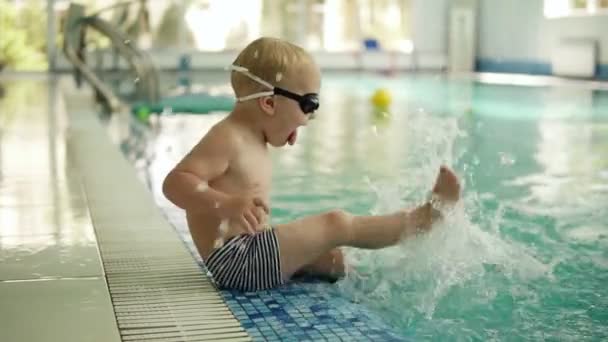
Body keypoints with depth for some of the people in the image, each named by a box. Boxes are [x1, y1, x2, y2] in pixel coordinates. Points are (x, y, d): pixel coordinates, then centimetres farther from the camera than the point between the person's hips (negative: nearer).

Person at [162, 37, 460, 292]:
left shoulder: (249, 140, 14)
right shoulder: (228, 139, -18)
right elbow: (175, 182, -29)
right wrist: (225, 204, -42)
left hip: (246, 255, 11)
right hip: (238, 260, -11)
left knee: (332, 258, 18)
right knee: (337, 225, -8)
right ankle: (427, 215, 1)